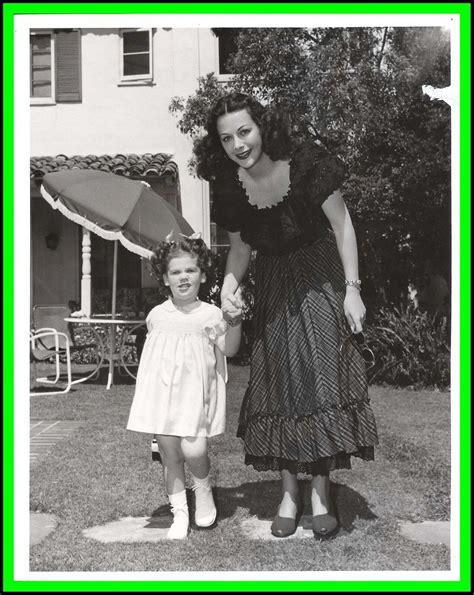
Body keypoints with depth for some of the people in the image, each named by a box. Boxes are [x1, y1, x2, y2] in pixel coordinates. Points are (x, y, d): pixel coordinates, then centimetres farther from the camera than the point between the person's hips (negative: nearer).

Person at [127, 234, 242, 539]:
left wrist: (235, 320, -19)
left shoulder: (212, 313, -1)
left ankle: (203, 488, 18)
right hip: (162, 390, 3)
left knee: (194, 449, -15)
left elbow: (229, 350, -6)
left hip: (195, 391, -2)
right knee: (169, 452, 4)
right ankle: (180, 513, 20)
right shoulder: (157, 315, 8)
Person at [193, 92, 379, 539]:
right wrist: (228, 287, -15)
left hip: (320, 278, -3)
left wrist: (352, 288, -14)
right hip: (273, 286, 4)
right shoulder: (229, 186, -8)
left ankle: (320, 492, 6)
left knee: (322, 376, -7)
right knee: (277, 380, 3)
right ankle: (288, 492, 16)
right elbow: (240, 247, 4)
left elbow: (341, 222, -12)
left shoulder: (305, 161, -20)